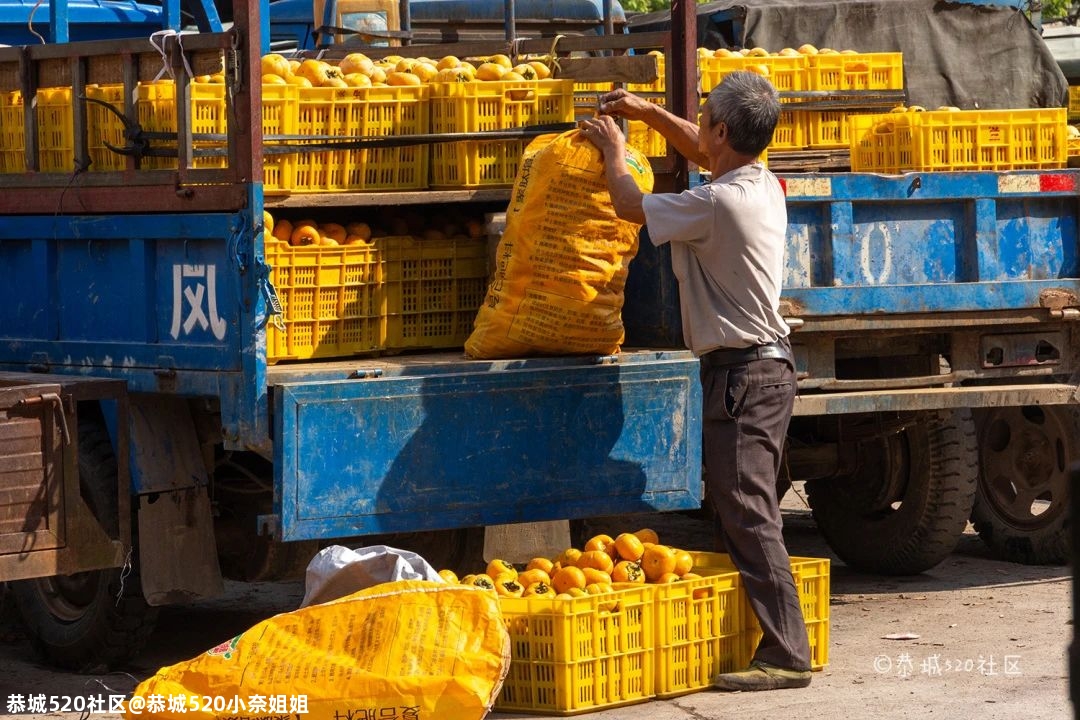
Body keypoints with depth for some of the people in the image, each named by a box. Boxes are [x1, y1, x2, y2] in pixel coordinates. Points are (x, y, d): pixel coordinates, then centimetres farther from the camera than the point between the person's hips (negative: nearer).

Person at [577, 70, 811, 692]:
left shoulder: (716, 203, -20)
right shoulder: (763, 185, 8)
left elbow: (629, 205, -5)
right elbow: (704, 154, 31)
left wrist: (614, 150, 13)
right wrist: (648, 113, 31)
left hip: (740, 372, -10)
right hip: (769, 362, 10)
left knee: (748, 517, -10)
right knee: (748, 512, 14)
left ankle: (786, 655, -12)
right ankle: (777, 641, 18)